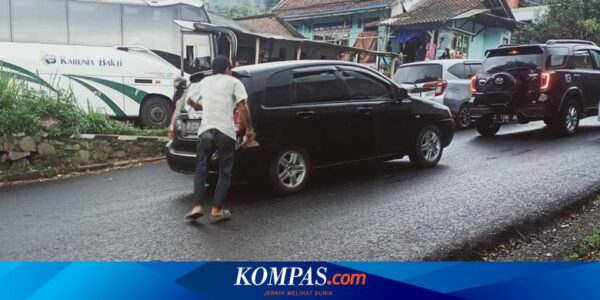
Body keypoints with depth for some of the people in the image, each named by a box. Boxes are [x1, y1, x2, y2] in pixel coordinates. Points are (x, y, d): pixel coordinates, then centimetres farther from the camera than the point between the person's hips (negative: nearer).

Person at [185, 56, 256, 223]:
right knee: (225, 173, 8)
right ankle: (217, 210, 6)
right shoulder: (233, 82, 5)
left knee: (201, 170, 13)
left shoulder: (204, 82, 17)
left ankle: (197, 207, 1)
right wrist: (249, 130, -1)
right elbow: (243, 107, -6)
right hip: (226, 132, -3)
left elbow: (190, 101, 31)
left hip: (206, 131, 3)